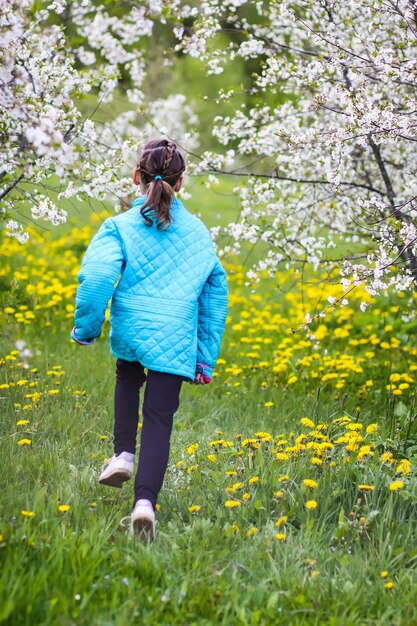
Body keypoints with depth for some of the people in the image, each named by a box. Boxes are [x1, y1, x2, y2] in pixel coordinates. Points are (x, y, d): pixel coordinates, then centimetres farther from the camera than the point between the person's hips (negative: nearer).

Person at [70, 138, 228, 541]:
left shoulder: (120, 227, -3)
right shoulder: (198, 232, 9)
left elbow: (96, 278, -16)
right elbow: (215, 292, 12)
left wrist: (86, 328, 0)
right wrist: (206, 359, 18)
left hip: (129, 333, 0)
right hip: (176, 342, 1)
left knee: (128, 377, 33)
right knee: (159, 420, 1)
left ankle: (123, 453, 19)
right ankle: (145, 500, -17)